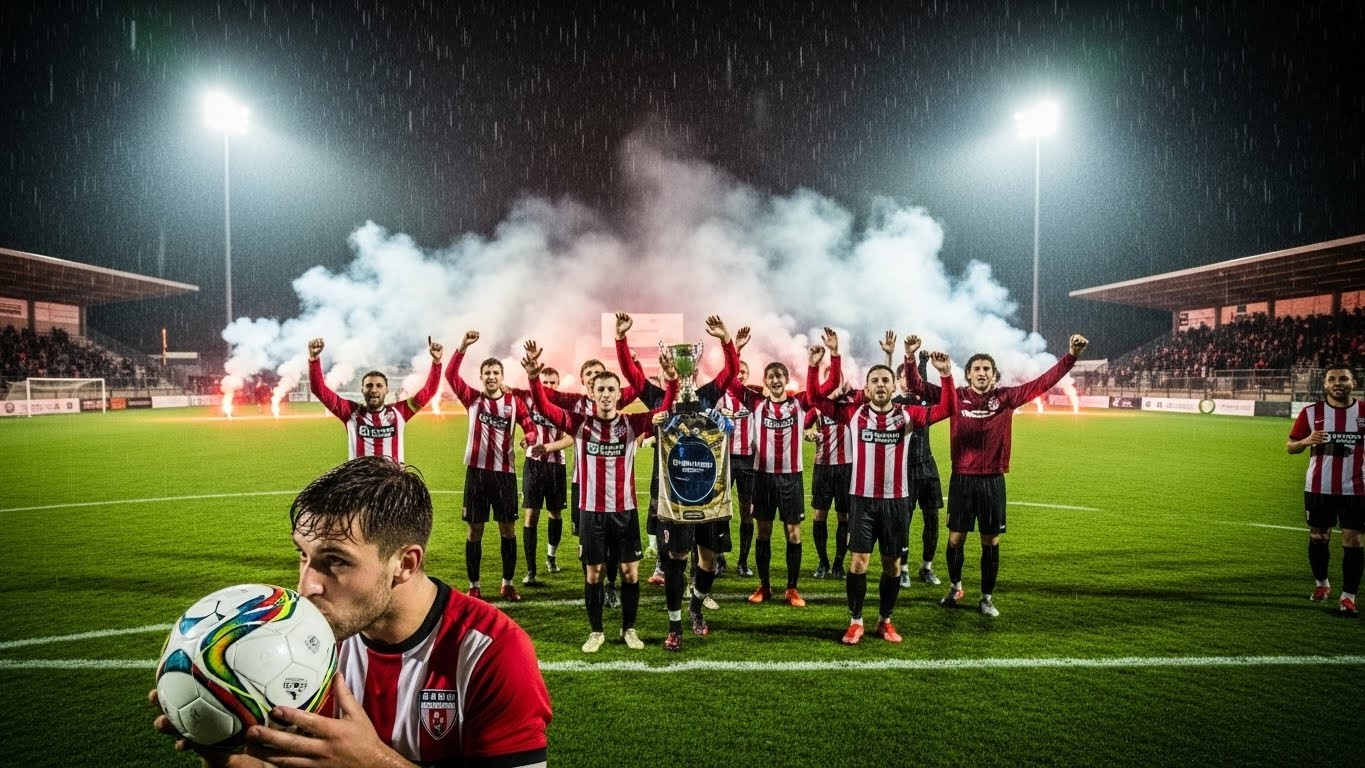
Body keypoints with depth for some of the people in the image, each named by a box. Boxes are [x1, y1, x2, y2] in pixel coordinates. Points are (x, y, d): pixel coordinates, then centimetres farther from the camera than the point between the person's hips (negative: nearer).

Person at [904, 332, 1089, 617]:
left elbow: (1043, 382, -1)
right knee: (955, 538, 8)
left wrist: (1071, 356, -8)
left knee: (991, 542, 7)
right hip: (962, 478, 0)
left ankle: (987, 598, 22)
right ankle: (955, 587, 32)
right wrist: (910, 357, -19)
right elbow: (918, 387, -5)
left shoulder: (1006, 397, 1)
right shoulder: (956, 397, -1)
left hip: (993, 480, 1)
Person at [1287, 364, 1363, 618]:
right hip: (1318, 489, 1)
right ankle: (1321, 584, 31)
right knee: (1318, 537, 11)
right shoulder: (1311, 412, -1)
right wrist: (1307, 441, -17)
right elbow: (1290, 446, 3)